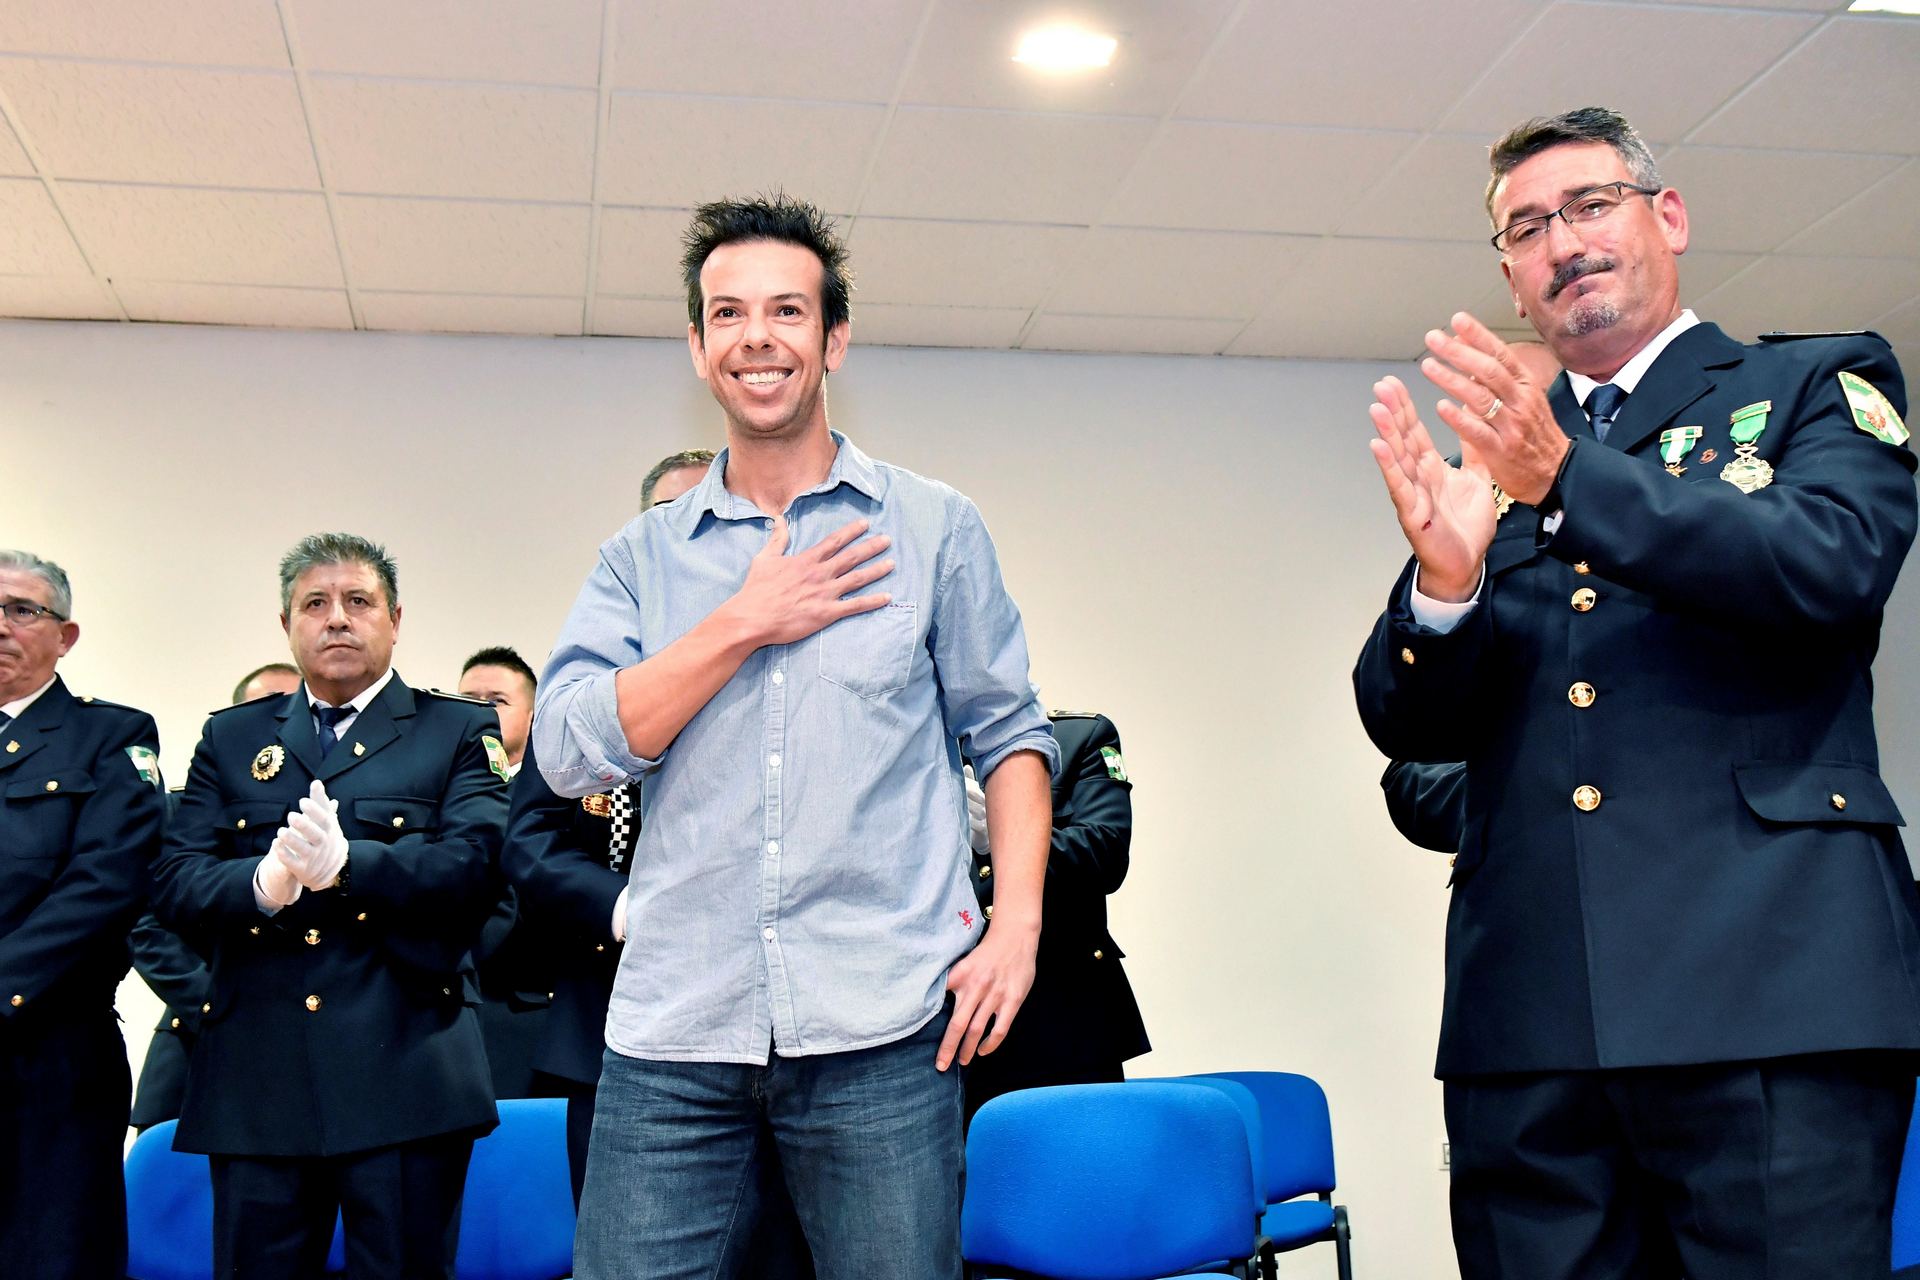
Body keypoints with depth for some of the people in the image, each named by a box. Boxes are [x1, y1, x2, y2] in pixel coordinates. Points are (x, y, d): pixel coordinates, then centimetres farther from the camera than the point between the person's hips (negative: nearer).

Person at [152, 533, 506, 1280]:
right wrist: (263, 882, -17)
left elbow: (475, 864, -8)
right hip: (255, 1077, 3)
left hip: (404, 1075, -2)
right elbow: (173, 883, 4)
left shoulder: (460, 732, 8)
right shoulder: (231, 738, 17)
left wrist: (347, 863, -22)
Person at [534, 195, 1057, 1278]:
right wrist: (747, 624, -5)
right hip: (674, 1031, 2)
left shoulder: (934, 528, 8)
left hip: (880, 1026, -1)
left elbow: (1008, 733, 8)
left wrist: (1018, 921, -5)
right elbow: (571, 751, -1)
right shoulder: (641, 557, 12)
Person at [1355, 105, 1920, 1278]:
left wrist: (1569, 474, -19)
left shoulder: (1818, 387, 11)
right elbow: (1410, 725, 9)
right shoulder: (1493, 459, 18)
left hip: (1768, 993, -3)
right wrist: (1444, 583, -12)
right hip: (1525, 1016, 3)